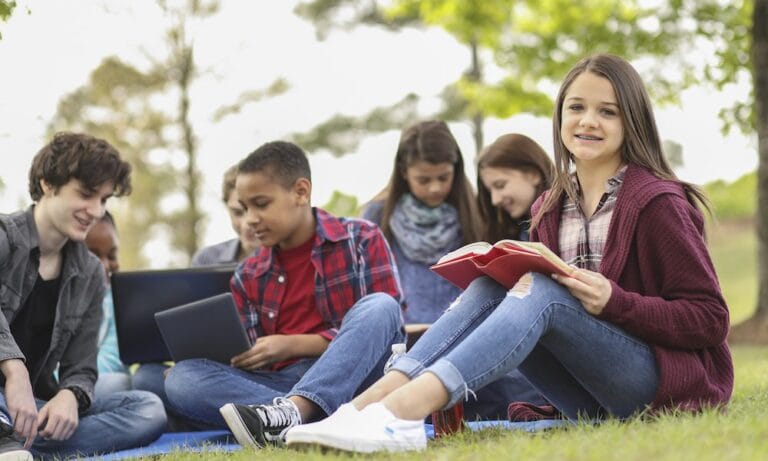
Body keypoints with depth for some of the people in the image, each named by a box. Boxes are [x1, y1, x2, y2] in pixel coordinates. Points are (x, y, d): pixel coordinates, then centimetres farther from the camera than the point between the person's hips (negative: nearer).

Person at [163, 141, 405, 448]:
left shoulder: (361, 240, 5)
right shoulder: (248, 276, 15)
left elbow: (383, 327, -4)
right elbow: (252, 361, 14)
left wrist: (292, 345, -11)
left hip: (354, 377, -3)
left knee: (378, 306, -30)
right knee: (181, 379, -19)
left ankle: (292, 412, -47)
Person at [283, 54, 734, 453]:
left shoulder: (657, 203, -8)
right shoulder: (552, 208, 10)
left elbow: (711, 319, -10)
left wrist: (614, 302, -23)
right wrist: (518, 284, -9)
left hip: (667, 382, -6)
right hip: (597, 399, 6)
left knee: (542, 293, -28)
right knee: (491, 285, -14)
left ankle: (399, 414, -48)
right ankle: (362, 406, -34)